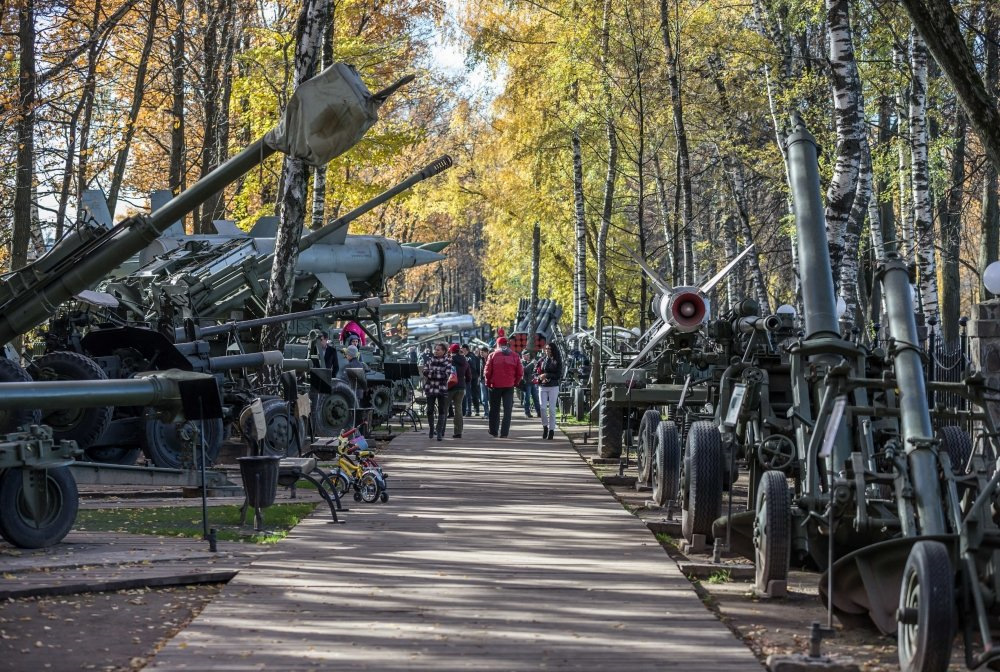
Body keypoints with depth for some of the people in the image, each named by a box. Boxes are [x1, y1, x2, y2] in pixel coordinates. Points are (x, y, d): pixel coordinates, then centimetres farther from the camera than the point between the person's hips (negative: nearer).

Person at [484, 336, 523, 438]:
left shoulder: (493, 355, -2)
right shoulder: (515, 356, 4)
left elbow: (488, 371, -5)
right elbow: (520, 372, 1)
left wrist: (488, 383, 7)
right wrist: (515, 382, 13)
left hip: (496, 385, -1)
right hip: (509, 386, 1)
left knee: (494, 410, 11)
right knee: (507, 410, 3)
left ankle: (494, 431, 16)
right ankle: (504, 433, -3)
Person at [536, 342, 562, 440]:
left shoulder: (557, 361, -1)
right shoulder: (542, 360, 8)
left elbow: (559, 375, -7)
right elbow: (536, 371, 12)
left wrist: (547, 375, -13)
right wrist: (540, 377, -8)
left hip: (553, 387, -2)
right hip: (542, 387, 2)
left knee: (552, 409, 0)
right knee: (542, 407, -6)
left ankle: (551, 429, 7)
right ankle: (545, 426, 13)